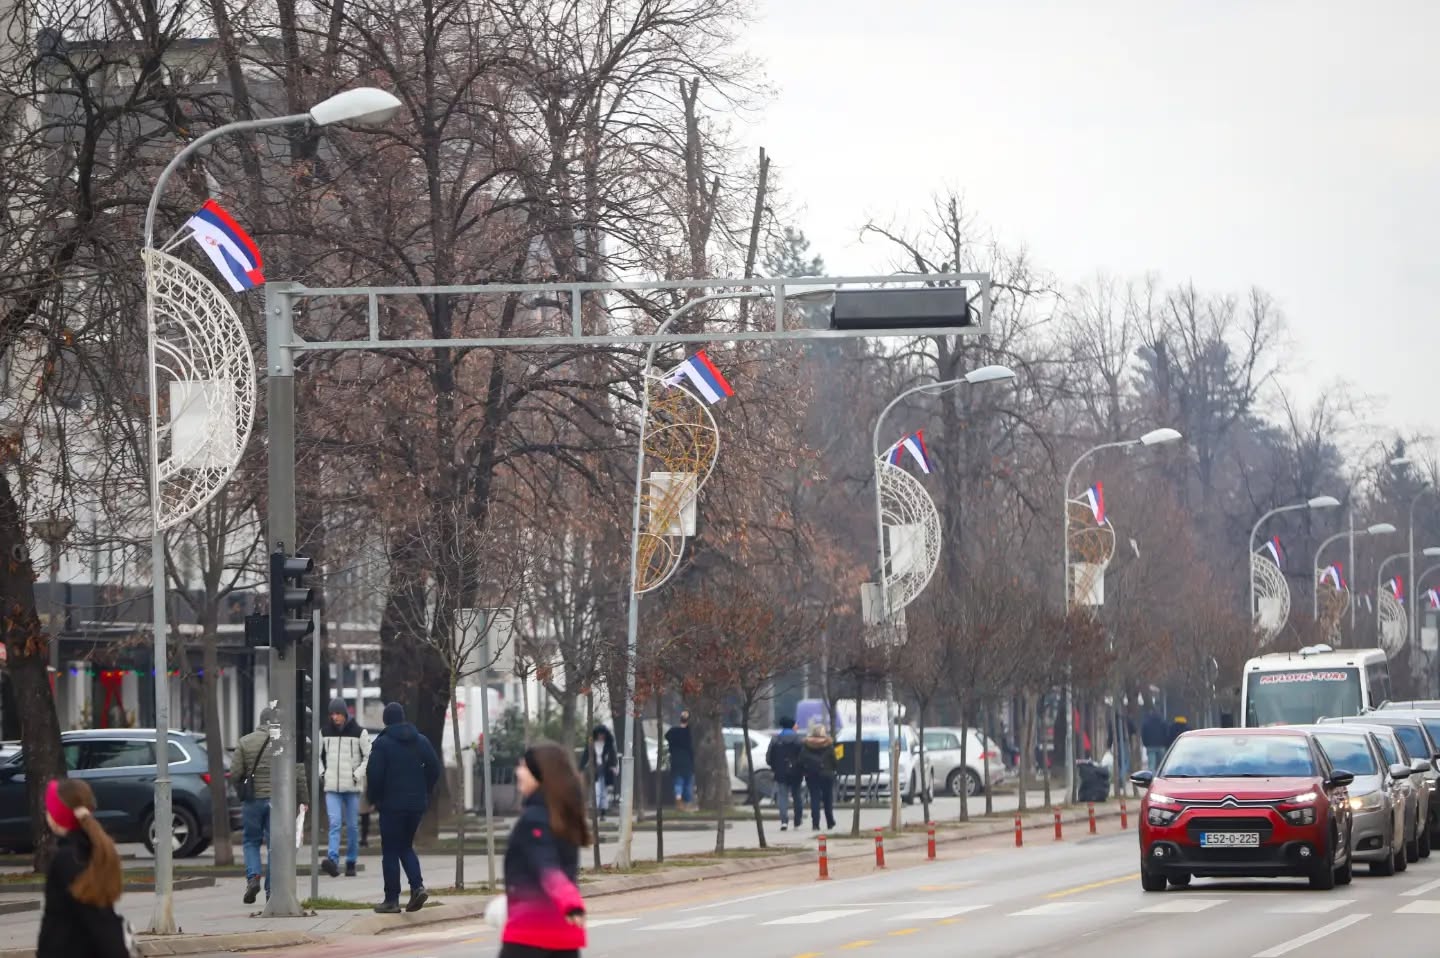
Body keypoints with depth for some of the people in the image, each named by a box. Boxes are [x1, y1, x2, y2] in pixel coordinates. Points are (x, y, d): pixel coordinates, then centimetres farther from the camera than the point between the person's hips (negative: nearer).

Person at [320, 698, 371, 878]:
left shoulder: (359, 733, 0)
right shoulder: (325, 733, 8)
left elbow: (368, 756, 2)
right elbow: (318, 755, 20)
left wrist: (358, 775, -9)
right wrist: (321, 773, 5)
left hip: (352, 786, -1)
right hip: (331, 786, 1)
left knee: (352, 826, 4)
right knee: (334, 823, -13)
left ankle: (351, 863, 13)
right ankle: (333, 860, -25)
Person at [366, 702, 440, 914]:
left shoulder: (381, 743, -9)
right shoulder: (421, 741, 7)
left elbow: (374, 775, -13)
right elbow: (434, 769, 5)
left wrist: (373, 799, 2)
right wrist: (424, 793, 13)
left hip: (392, 804, -5)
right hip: (416, 803, 5)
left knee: (390, 851, 1)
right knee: (406, 846, 17)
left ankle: (392, 900, 0)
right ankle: (417, 886, -3)